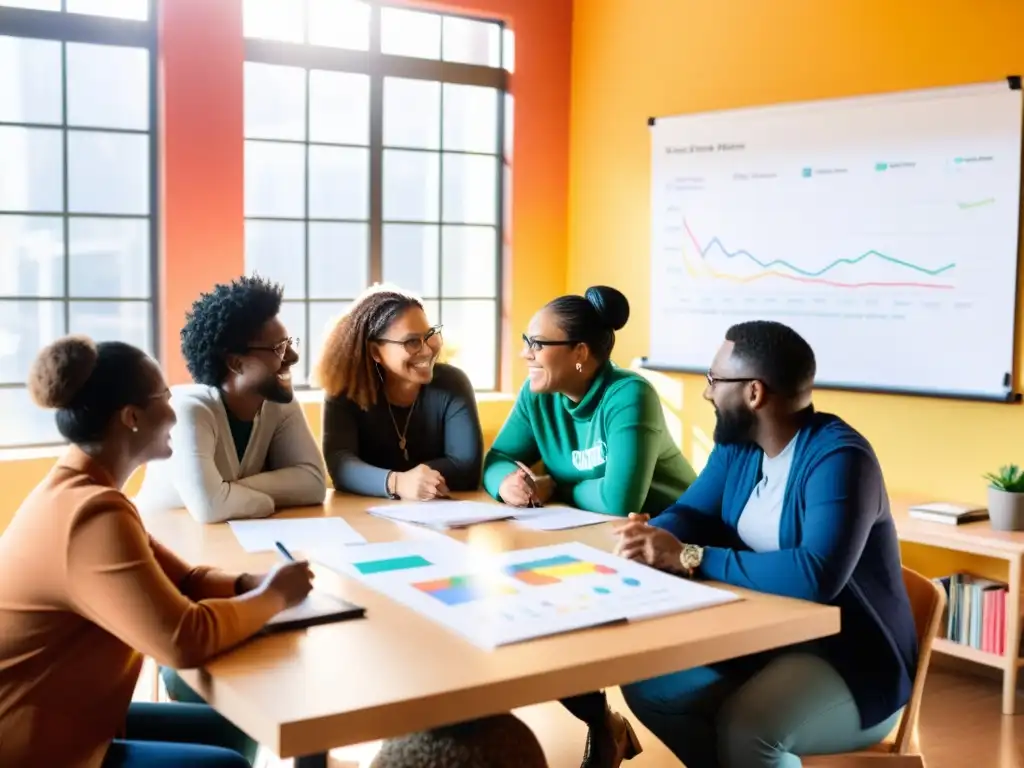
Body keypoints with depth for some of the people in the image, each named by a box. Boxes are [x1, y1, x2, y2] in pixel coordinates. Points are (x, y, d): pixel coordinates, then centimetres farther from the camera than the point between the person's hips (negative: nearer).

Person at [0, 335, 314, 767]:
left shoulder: (74, 492, 6)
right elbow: (185, 638, -33)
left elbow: (180, 580, 9)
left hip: (55, 722, 10)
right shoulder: (92, 513, -28)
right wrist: (272, 596, -16)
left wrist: (252, 583, -10)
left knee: (228, 728, 16)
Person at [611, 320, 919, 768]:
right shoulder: (738, 444, 3)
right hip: (765, 640, 8)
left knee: (743, 727, -33)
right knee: (648, 685, -7)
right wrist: (650, 537, -18)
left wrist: (687, 558, -33)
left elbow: (818, 576, -36)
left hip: (855, 663, -8)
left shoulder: (838, 458, -24)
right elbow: (690, 513, 7)